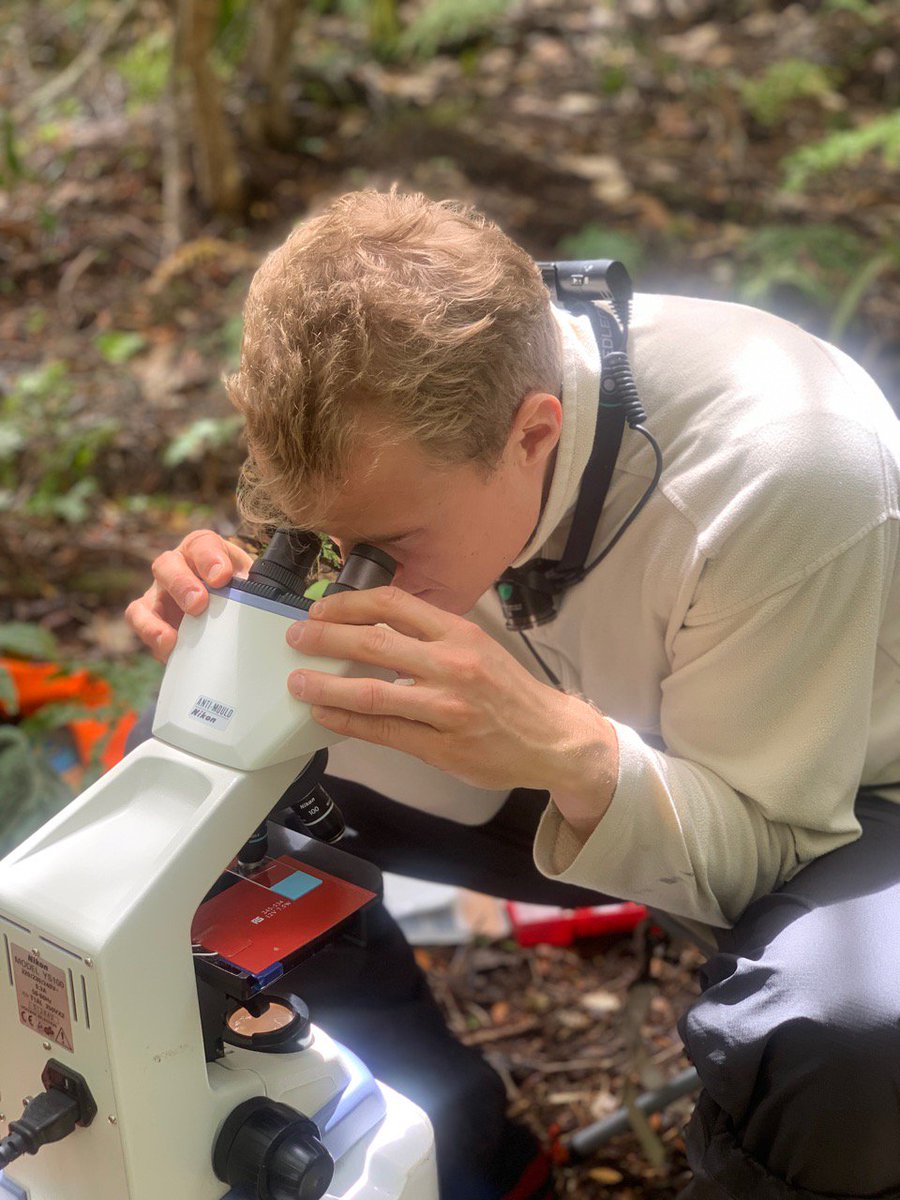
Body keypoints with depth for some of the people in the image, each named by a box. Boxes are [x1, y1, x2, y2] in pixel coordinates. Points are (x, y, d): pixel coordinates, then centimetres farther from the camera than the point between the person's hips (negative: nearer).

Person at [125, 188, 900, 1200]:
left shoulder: (783, 465, -35)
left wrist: (570, 751, -46)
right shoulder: (400, 416, -18)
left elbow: (764, 844, -26)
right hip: (586, 774, 5)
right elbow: (464, 783, -8)